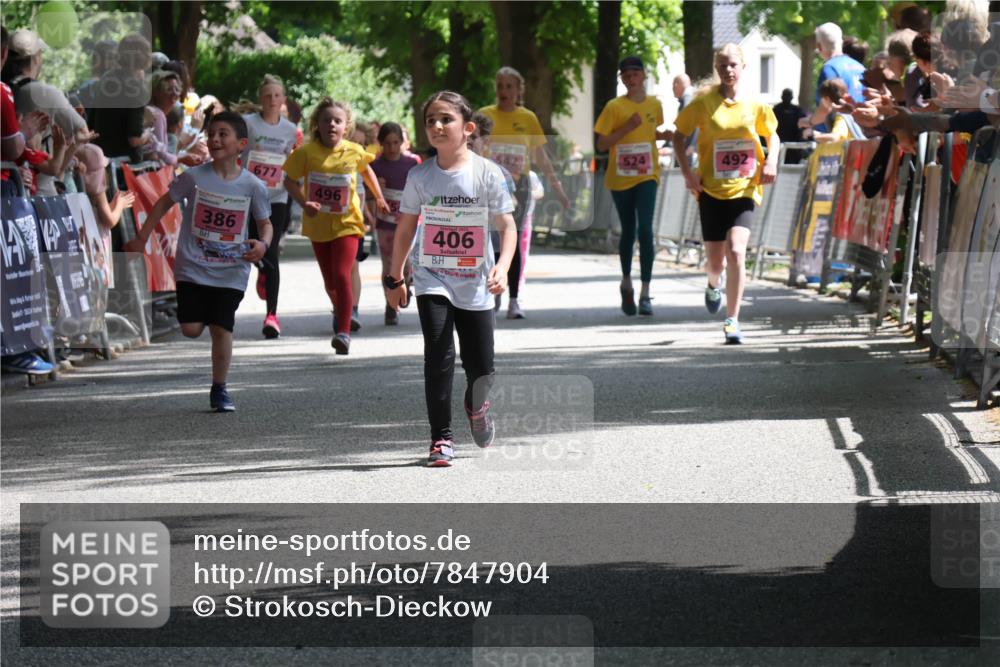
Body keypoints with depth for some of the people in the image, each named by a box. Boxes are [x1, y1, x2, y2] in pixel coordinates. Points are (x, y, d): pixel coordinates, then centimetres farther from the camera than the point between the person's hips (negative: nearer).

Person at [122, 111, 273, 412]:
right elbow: (164, 203, 6)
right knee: (191, 329, -6)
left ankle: (219, 390, 9)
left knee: (221, 328, -5)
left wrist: (263, 244, -13)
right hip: (193, 268, 0)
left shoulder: (253, 186, -4)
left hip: (231, 272, 0)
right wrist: (141, 240, 4)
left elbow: (265, 222, 9)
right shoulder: (194, 177, -6)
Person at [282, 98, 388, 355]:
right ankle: (339, 312, 46)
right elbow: (290, 180, -7)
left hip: (346, 223, -2)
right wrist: (304, 203, -23)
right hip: (319, 224, 2)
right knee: (329, 280, 15)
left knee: (342, 274, -17)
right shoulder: (306, 152, -12)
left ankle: (344, 331, -16)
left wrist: (379, 197, 21)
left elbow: (366, 170, 14)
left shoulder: (354, 152, -7)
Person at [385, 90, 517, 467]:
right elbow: (405, 228, 10)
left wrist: (503, 266, -22)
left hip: (475, 284, 0)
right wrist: (395, 277, 13)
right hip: (432, 280, 0)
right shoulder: (420, 175, -1)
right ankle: (441, 437, -9)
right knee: (438, 356, -15)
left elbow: (507, 226, -6)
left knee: (481, 368, 5)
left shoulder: (486, 173, -6)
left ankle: (476, 406, 41)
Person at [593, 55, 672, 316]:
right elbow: (601, 144, -6)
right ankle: (626, 282, 34)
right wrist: (626, 128, -18)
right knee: (628, 231, 11)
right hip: (620, 177, 0)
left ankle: (645, 293, -13)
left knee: (645, 230, -14)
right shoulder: (614, 107, -4)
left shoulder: (654, 105, 5)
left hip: (647, 176, 1)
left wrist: (670, 135, 2)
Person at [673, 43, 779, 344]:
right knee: (716, 261, 7)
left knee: (736, 251, -19)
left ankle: (732, 320, -11)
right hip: (711, 190, 0)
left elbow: (772, 134, 16)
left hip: (744, 190, 0)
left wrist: (771, 162, -2)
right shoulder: (704, 103, -3)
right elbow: (679, 136, 6)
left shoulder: (754, 104, 1)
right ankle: (713, 285, 46)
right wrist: (686, 171, -5)